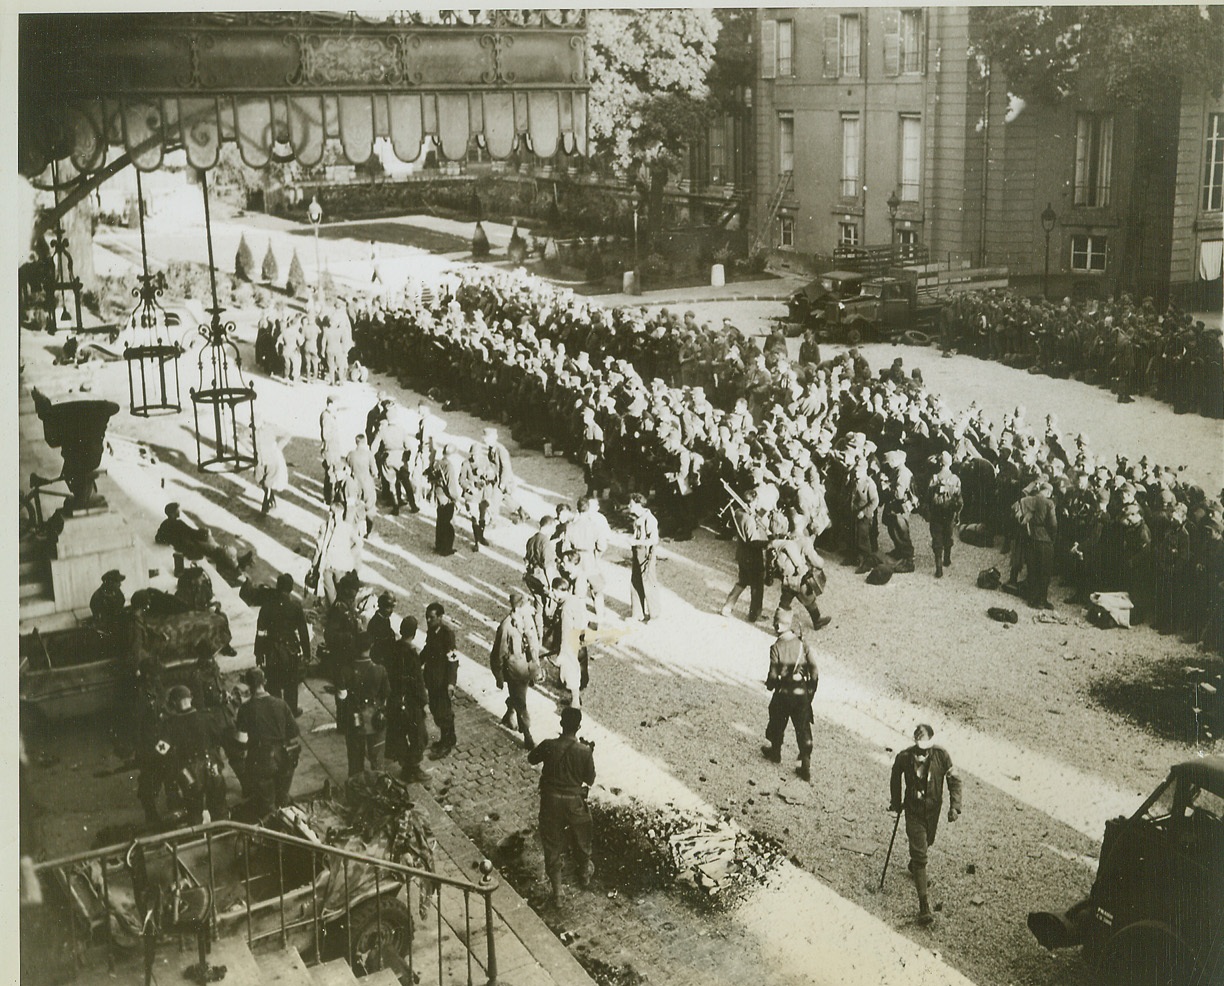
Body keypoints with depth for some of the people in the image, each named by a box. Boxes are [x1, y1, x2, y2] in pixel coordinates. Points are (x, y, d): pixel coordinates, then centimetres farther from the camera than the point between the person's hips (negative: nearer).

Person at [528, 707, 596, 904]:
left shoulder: (548, 746, -16)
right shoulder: (584, 751, -19)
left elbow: (531, 759, 5)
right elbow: (590, 780, -6)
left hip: (551, 801, 1)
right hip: (574, 802, 0)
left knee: (552, 844, 14)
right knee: (580, 840, 25)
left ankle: (556, 891, 20)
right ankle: (585, 873, 49)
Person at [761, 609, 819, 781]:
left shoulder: (776, 648, -16)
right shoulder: (802, 644, -5)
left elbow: (774, 675, -14)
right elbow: (814, 670, -4)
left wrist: (770, 684, 8)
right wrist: (811, 691, 10)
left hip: (783, 692, -2)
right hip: (802, 693, 2)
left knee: (777, 725, 22)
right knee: (803, 729, 9)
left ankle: (775, 752, 43)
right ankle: (806, 767, 7)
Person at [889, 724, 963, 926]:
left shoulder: (941, 755, -19)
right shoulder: (904, 757, -21)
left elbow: (954, 780, -8)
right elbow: (896, 780, -1)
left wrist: (954, 805, -16)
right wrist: (896, 805, 7)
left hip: (933, 809, 3)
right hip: (914, 812, -3)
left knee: (926, 843, 26)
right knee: (920, 856, -6)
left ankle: (914, 864, 61)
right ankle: (924, 905, -5)